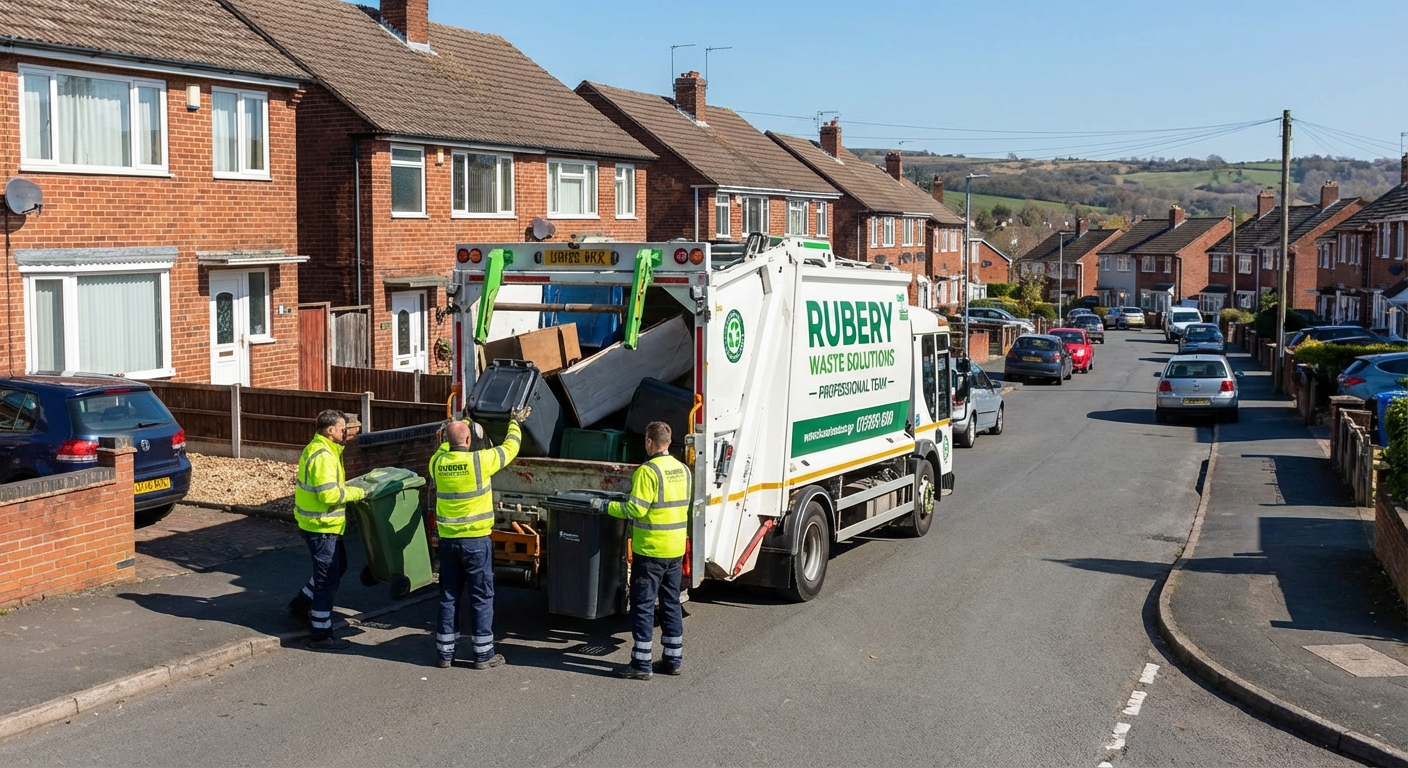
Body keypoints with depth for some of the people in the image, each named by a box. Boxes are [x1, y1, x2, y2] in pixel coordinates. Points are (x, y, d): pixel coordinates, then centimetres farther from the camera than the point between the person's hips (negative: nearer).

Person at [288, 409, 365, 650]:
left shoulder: (317, 449, 11)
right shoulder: (323, 456, -23)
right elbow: (330, 495, -28)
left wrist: (346, 487, 9)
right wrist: (358, 493, -17)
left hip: (322, 523, 11)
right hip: (321, 525, -11)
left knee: (337, 566, 25)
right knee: (328, 577, -3)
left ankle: (301, 604, 36)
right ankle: (321, 635, 4)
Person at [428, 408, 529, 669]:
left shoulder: (437, 462, -2)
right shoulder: (480, 460, -15)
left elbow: (445, 447, 23)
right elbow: (510, 448, 2)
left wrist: (459, 425, 38)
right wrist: (515, 422, 20)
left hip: (447, 539, 4)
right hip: (476, 540, -4)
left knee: (448, 595, 13)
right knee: (481, 596, 5)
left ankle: (444, 652, 17)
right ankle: (483, 654, 10)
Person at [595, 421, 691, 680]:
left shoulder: (648, 470, -16)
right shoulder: (683, 470, 8)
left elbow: (635, 508, -21)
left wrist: (605, 506, -9)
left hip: (651, 549, -7)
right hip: (676, 549, 8)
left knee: (643, 605, 0)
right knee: (671, 603, 14)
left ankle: (641, 664, 2)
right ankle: (672, 659, 20)